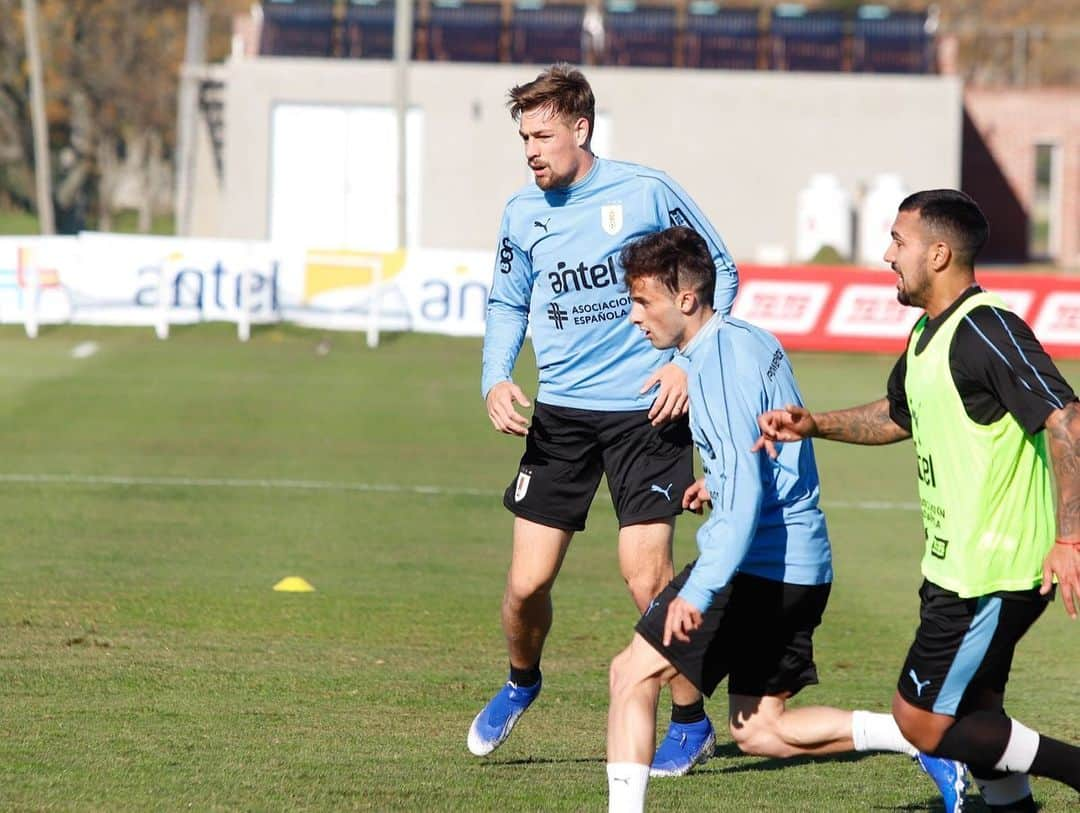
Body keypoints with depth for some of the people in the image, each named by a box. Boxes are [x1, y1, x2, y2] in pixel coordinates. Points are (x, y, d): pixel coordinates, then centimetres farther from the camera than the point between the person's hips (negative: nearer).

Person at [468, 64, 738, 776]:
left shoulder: (646, 192, -8)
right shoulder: (522, 214, 4)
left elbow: (720, 270, 2)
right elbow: (507, 305, 18)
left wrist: (688, 360, -9)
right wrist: (496, 380, 0)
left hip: (645, 410, -4)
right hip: (560, 415, 4)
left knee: (648, 578, -10)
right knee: (527, 584, 0)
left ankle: (692, 722, 9)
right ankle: (521, 683, 32)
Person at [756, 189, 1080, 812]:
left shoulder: (988, 332, -20)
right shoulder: (927, 336, 11)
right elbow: (899, 415, 31)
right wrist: (813, 425, 16)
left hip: (991, 577, -10)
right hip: (953, 568, 10)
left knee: (923, 722, -6)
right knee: (973, 716, 16)